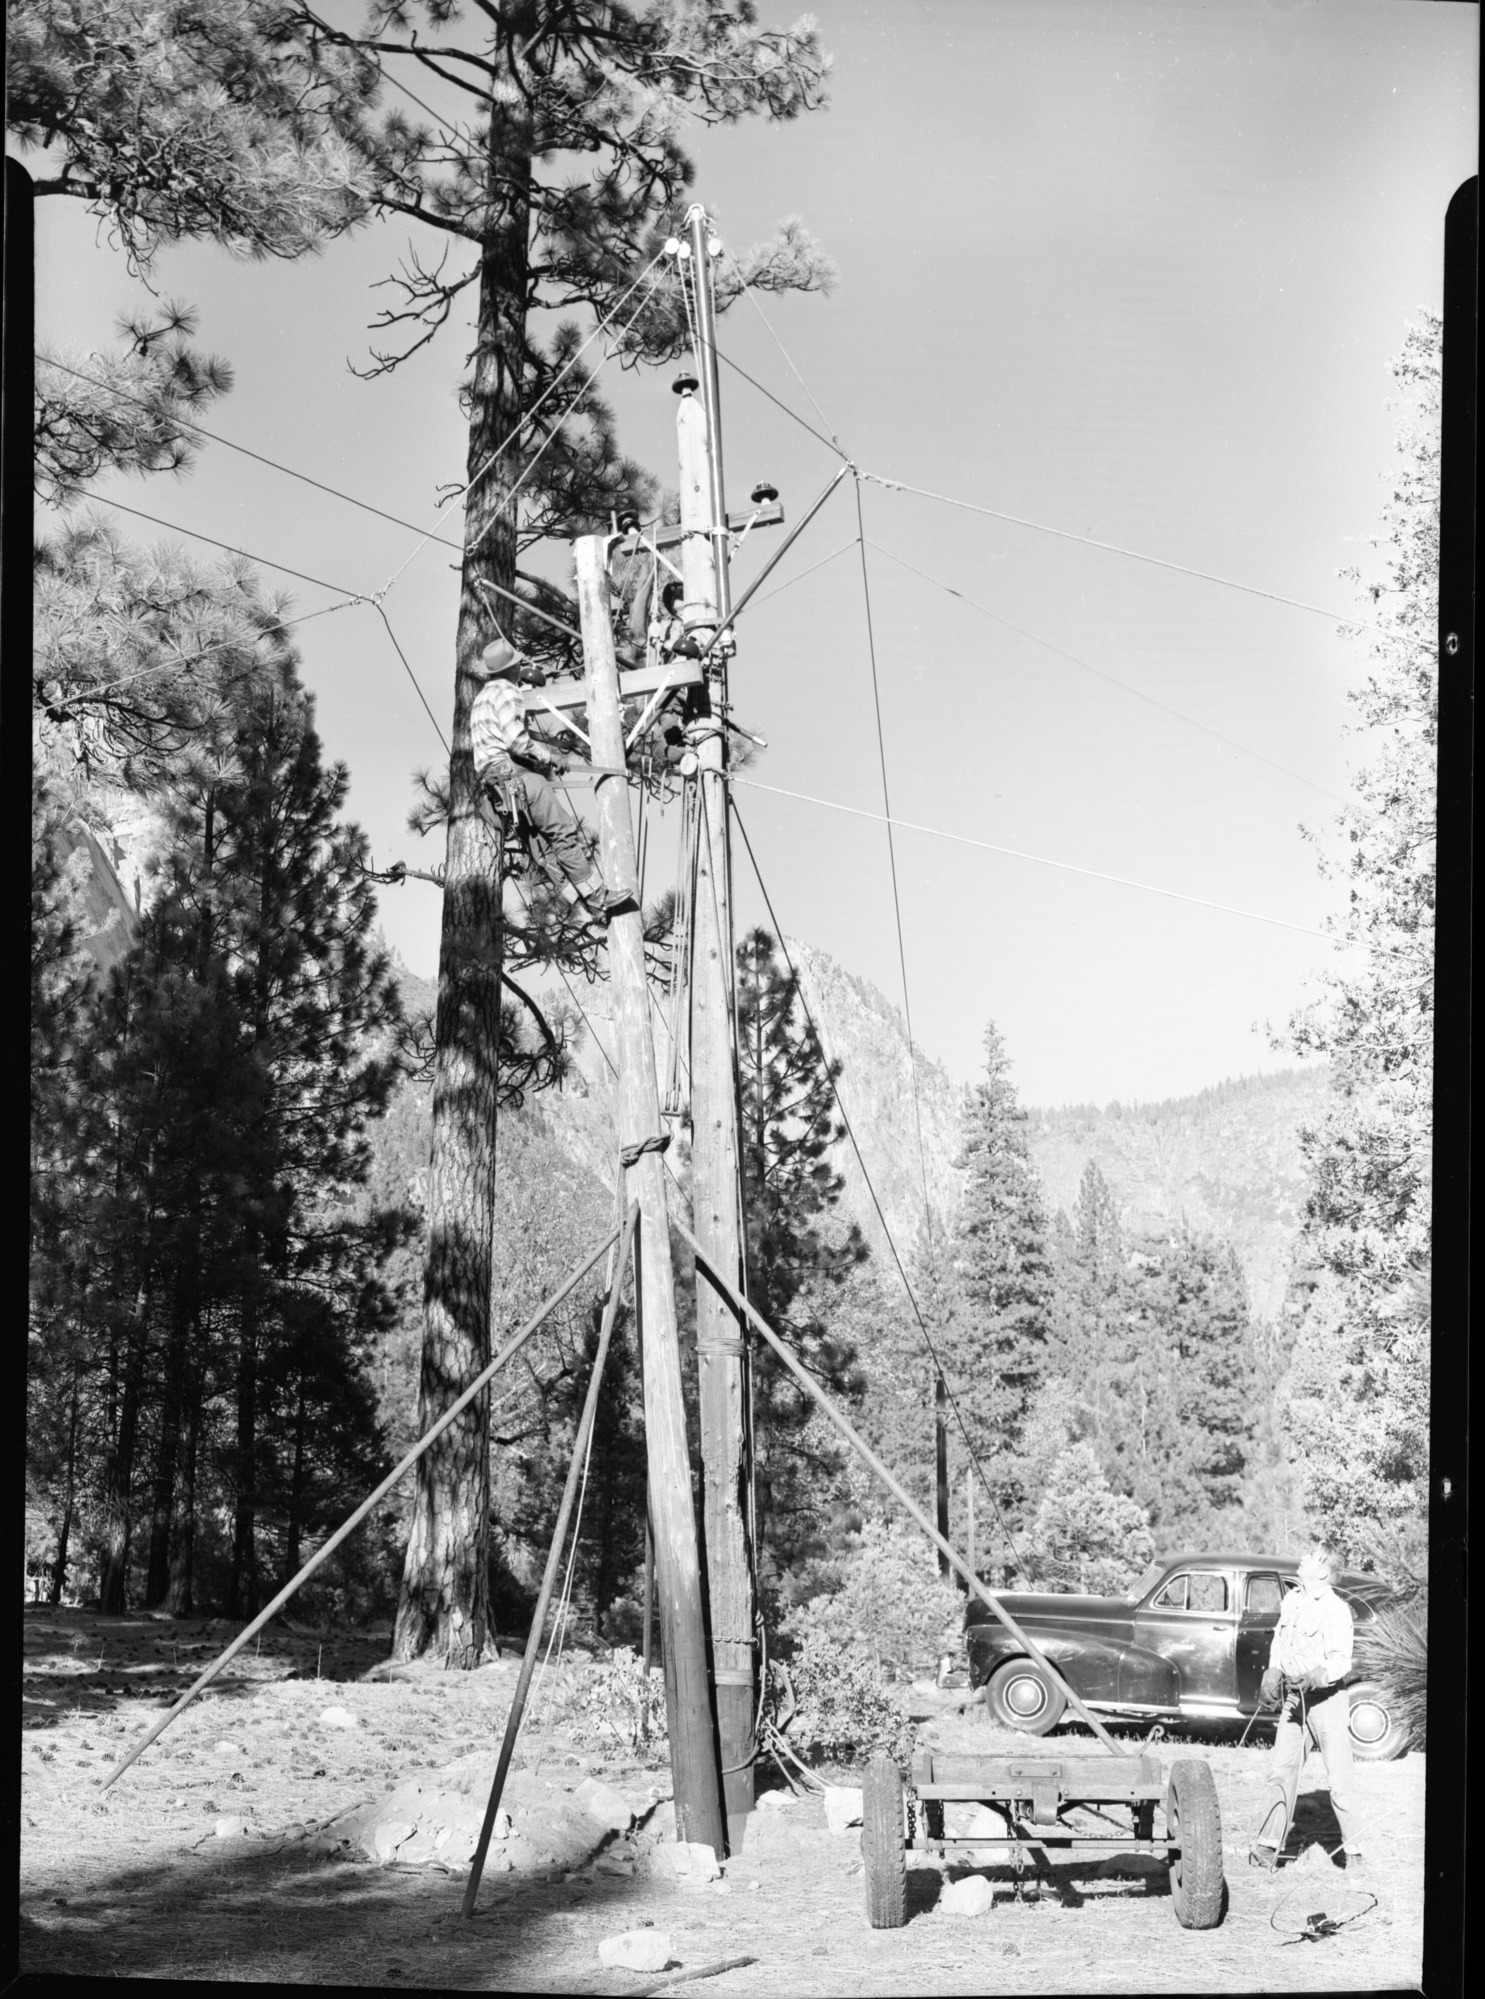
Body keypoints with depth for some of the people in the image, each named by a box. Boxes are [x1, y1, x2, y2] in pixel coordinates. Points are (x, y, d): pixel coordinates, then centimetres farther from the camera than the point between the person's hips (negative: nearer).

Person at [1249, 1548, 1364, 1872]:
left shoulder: (1335, 1611, -15)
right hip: (1293, 1699, 7)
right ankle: (1267, 1846, 12)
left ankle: (1353, 1852, 8)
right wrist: (1273, 1673, 10)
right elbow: (1279, 1639, 22)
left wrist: (1317, 1676, -39)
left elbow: (1341, 1660, -23)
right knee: (1281, 1770, 7)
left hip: (1326, 1698, -7)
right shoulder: (1292, 1600, 7)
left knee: (1339, 1778, -3)